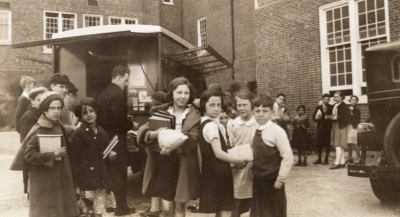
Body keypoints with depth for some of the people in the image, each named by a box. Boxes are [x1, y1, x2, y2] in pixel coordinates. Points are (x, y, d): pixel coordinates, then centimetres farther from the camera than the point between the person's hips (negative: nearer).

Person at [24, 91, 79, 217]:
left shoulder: (60, 128, 8)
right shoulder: (37, 131, -12)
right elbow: (28, 155, -18)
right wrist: (52, 155, -19)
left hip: (61, 181, 6)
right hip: (44, 184, -6)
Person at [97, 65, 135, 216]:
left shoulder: (103, 93, 11)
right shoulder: (118, 94, -17)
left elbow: (101, 116, 12)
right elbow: (120, 118, -24)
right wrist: (131, 125, -5)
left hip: (105, 136, 9)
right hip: (116, 137, -9)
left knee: (109, 170, 17)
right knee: (119, 172, 0)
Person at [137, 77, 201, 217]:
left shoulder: (194, 116, 0)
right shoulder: (160, 112, 3)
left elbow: (192, 139, -15)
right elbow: (143, 132, -6)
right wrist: (155, 133, -27)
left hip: (183, 166, 0)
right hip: (163, 163, 1)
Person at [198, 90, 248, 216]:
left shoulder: (204, 123, 12)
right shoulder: (212, 125, -18)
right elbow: (218, 153, -24)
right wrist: (238, 161, -12)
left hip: (214, 172, 10)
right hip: (218, 172, -10)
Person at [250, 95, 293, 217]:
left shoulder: (277, 131, -16)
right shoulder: (255, 131, 5)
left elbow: (287, 157, -18)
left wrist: (280, 179, -15)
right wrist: (254, 173, 5)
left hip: (272, 182, -6)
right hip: (258, 181, 6)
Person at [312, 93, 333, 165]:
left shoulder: (331, 107, 2)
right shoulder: (318, 107, 9)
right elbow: (314, 117, 7)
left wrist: (329, 117, -18)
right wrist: (316, 118, -14)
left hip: (328, 128, -2)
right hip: (320, 128, 2)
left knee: (327, 144, 0)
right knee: (318, 143, 1)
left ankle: (326, 159, 10)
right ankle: (319, 159, 11)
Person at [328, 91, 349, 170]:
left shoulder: (344, 106, -9)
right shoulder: (334, 106, 15)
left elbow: (346, 116, -16)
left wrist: (336, 117, -20)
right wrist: (331, 117, -2)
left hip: (341, 127, -8)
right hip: (335, 126, 8)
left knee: (338, 145, -11)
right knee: (340, 146, 11)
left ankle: (337, 163, -12)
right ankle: (342, 162, 16)